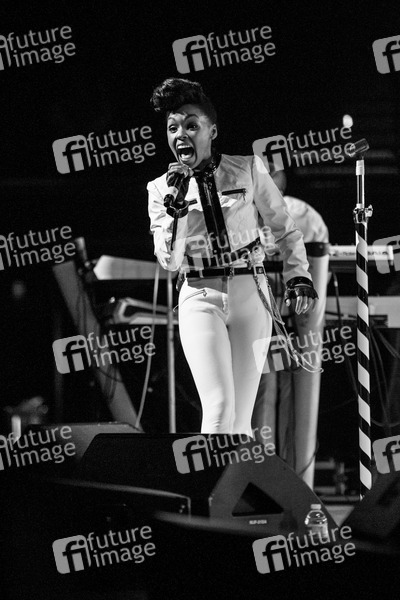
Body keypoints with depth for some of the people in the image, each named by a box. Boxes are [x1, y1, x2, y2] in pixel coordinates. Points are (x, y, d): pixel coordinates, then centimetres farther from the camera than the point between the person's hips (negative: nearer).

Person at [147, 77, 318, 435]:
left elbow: (283, 227, 13)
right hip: (200, 298, -1)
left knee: (240, 421, 0)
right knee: (219, 410, -18)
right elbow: (169, 261, -3)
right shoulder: (161, 188, 3)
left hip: (250, 295, 1)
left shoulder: (248, 170, 2)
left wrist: (298, 275, 4)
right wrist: (176, 208, -15)